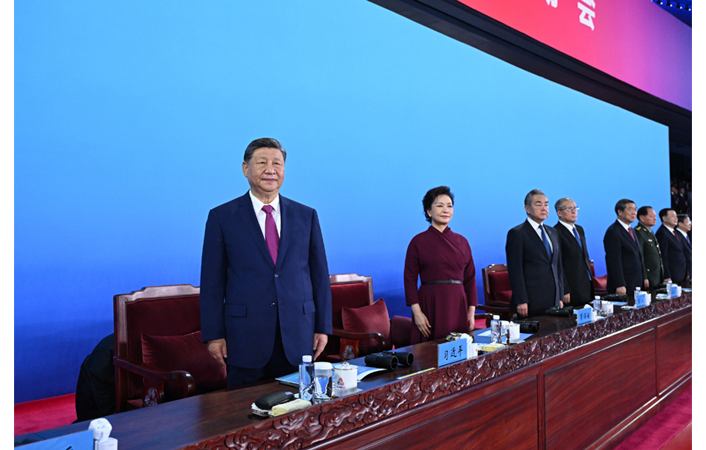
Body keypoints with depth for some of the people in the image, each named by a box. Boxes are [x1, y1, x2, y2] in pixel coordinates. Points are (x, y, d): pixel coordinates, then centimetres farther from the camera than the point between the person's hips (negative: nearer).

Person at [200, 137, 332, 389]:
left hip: (297, 338, 2)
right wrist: (213, 335, -4)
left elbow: (319, 274, 7)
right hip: (245, 338, -1)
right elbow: (212, 281, 0)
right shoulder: (222, 217, 1)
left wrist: (322, 327, 4)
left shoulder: (306, 216, 7)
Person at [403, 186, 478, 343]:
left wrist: (471, 311, 5)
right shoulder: (418, 242, -1)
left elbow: (470, 278, 11)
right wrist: (417, 312, -11)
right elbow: (410, 279, -3)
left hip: (458, 305, 4)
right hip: (430, 305, -3)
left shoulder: (462, 242, 10)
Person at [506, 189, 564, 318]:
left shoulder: (552, 232, 16)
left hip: (553, 300, 6)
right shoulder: (517, 234, -6)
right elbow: (515, 270, -11)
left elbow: (558, 266, 18)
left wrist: (560, 297, 13)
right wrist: (521, 301, -16)